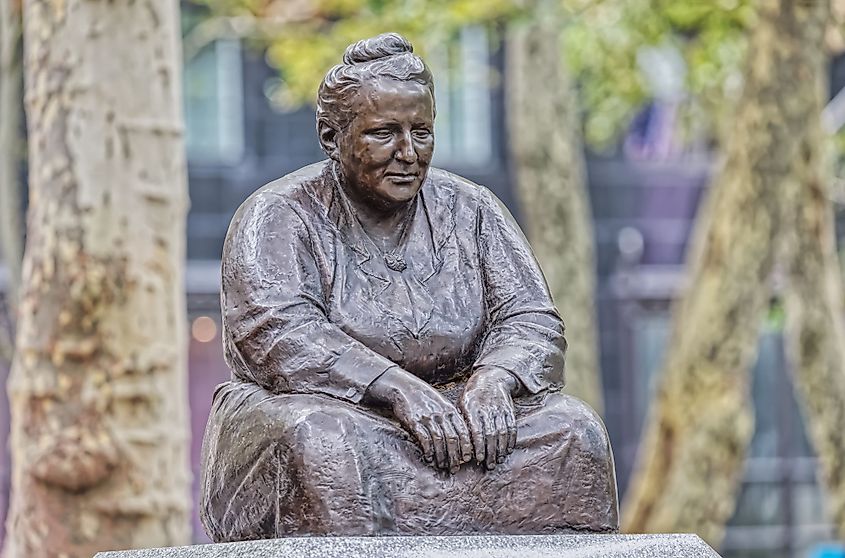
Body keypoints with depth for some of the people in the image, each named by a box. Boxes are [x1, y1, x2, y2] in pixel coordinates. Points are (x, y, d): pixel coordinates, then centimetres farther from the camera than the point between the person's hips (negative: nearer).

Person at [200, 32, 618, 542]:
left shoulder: (469, 211, 12)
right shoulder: (279, 217, -2)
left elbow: (532, 319, 5)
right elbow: (277, 334, -17)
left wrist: (493, 378, -19)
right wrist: (397, 390, -29)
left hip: (451, 417, 4)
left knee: (571, 430, -20)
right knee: (320, 442, -37)